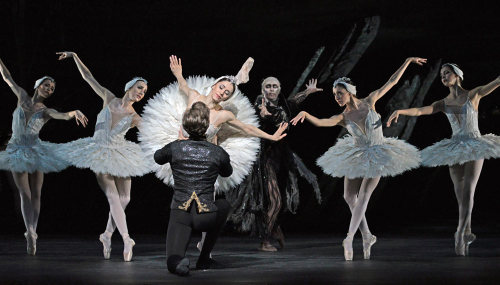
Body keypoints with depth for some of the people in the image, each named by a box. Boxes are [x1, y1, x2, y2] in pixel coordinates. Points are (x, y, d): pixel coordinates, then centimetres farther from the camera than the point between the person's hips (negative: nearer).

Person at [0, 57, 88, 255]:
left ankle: (32, 234, 5)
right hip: (17, 153, 0)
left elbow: (63, 115, -22)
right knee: (25, 193, -4)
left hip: (35, 153, 0)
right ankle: (30, 233, -12)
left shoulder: (46, 111, -1)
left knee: (36, 194, 1)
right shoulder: (23, 98, 3)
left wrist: (75, 112, -43)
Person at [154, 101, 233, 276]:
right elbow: (227, 173, 23)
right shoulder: (218, 152, 0)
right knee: (224, 205, 34)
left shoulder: (174, 148, 0)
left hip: (179, 214, 0)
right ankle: (204, 260, 30)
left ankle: (178, 261, -38)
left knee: (172, 262, 2)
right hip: (206, 216, 0)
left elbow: (158, 158, 23)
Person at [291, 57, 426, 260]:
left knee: (363, 196, -8)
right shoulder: (342, 118, -9)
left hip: (376, 156, -3)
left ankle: (349, 238, -10)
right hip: (356, 156, 3)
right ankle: (367, 236, 18)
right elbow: (319, 122, -29)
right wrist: (304, 113, -48)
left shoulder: (369, 102, -9)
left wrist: (408, 61, -4)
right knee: (349, 196, 2)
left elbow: (391, 82, -4)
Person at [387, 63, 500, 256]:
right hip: (455, 151, 4)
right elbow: (419, 111, -5)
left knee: (468, 191, -14)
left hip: (475, 147, -4)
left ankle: (460, 235, -20)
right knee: (460, 194, 5)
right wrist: (399, 111, -22)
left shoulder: (473, 95, 2)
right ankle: (468, 233, 18)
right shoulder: (444, 104, 9)